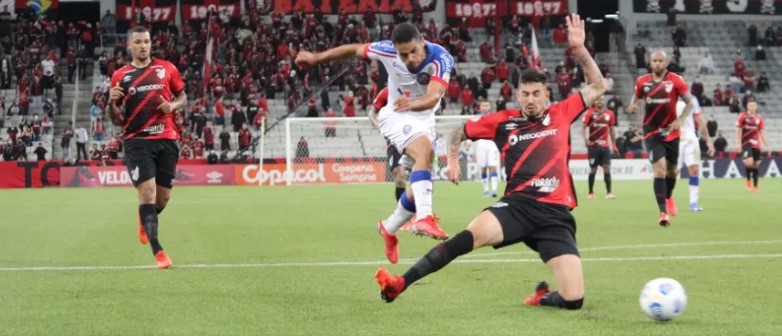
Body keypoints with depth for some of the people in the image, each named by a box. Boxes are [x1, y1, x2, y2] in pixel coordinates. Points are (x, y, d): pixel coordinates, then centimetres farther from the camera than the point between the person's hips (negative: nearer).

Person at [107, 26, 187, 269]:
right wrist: (112, 103, -14)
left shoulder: (167, 69, 7)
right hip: (137, 141, -2)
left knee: (163, 197, 7)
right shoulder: (120, 76, 4)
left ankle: (145, 221, 43)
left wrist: (173, 106, -6)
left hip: (166, 139, 2)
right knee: (147, 192, -16)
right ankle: (158, 251, -13)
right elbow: (117, 120, 7)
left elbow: (183, 98, 16)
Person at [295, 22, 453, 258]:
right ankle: (423, 218, -47)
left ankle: (388, 228, 29)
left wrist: (413, 104, -64)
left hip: (424, 119, 3)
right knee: (425, 151, -33)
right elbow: (354, 49, -5)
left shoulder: (442, 59, -27)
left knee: (421, 187, 5)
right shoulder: (387, 50, -23)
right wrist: (315, 58, 3)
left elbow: (433, 97, -43)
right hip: (396, 115, -3)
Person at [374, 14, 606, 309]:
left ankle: (544, 296, 24)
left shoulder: (561, 114, 13)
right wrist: (452, 160, 7)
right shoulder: (504, 121, 12)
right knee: (471, 235, -33)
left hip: (555, 214, 1)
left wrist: (579, 49, 6)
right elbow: (461, 132, 25)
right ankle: (399, 284, -31)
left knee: (573, 300, -13)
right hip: (517, 205, -1)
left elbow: (597, 87, 17)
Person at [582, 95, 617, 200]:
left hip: (605, 145, 2)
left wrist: (614, 145, 13)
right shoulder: (589, 113, -3)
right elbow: (584, 127, -2)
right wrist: (585, 139, -18)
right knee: (593, 169, 2)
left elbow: (612, 130, 14)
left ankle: (609, 192, -8)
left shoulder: (610, 114, 7)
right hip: (593, 145, -2)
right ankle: (591, 193, 15)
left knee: (607, 168, -7)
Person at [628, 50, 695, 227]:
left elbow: (689, 102, -2)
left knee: (672, 170, 14)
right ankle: (663, 212, -13)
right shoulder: (642, 81, -1)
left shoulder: (676, 80, -7)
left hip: (671, 131, 1)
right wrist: (633, 105, -7)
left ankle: (668, 197, 46)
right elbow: (637, 98, 16)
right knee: (660, 169, -14)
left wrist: (680, 120, -15)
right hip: (652, 132, -1)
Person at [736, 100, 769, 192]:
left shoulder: (759, 118, 6)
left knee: (756, 164, 5)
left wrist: (767, 146, 9)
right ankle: (748, 181, 2)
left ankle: (755, 186, 15)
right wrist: (738, 143, -11)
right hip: (746, 143, -3)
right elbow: (738, 131, -2)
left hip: (756, 145, 4)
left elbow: (762, 133, 11)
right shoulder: (742, 117, -3)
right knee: (749, 162, -20)